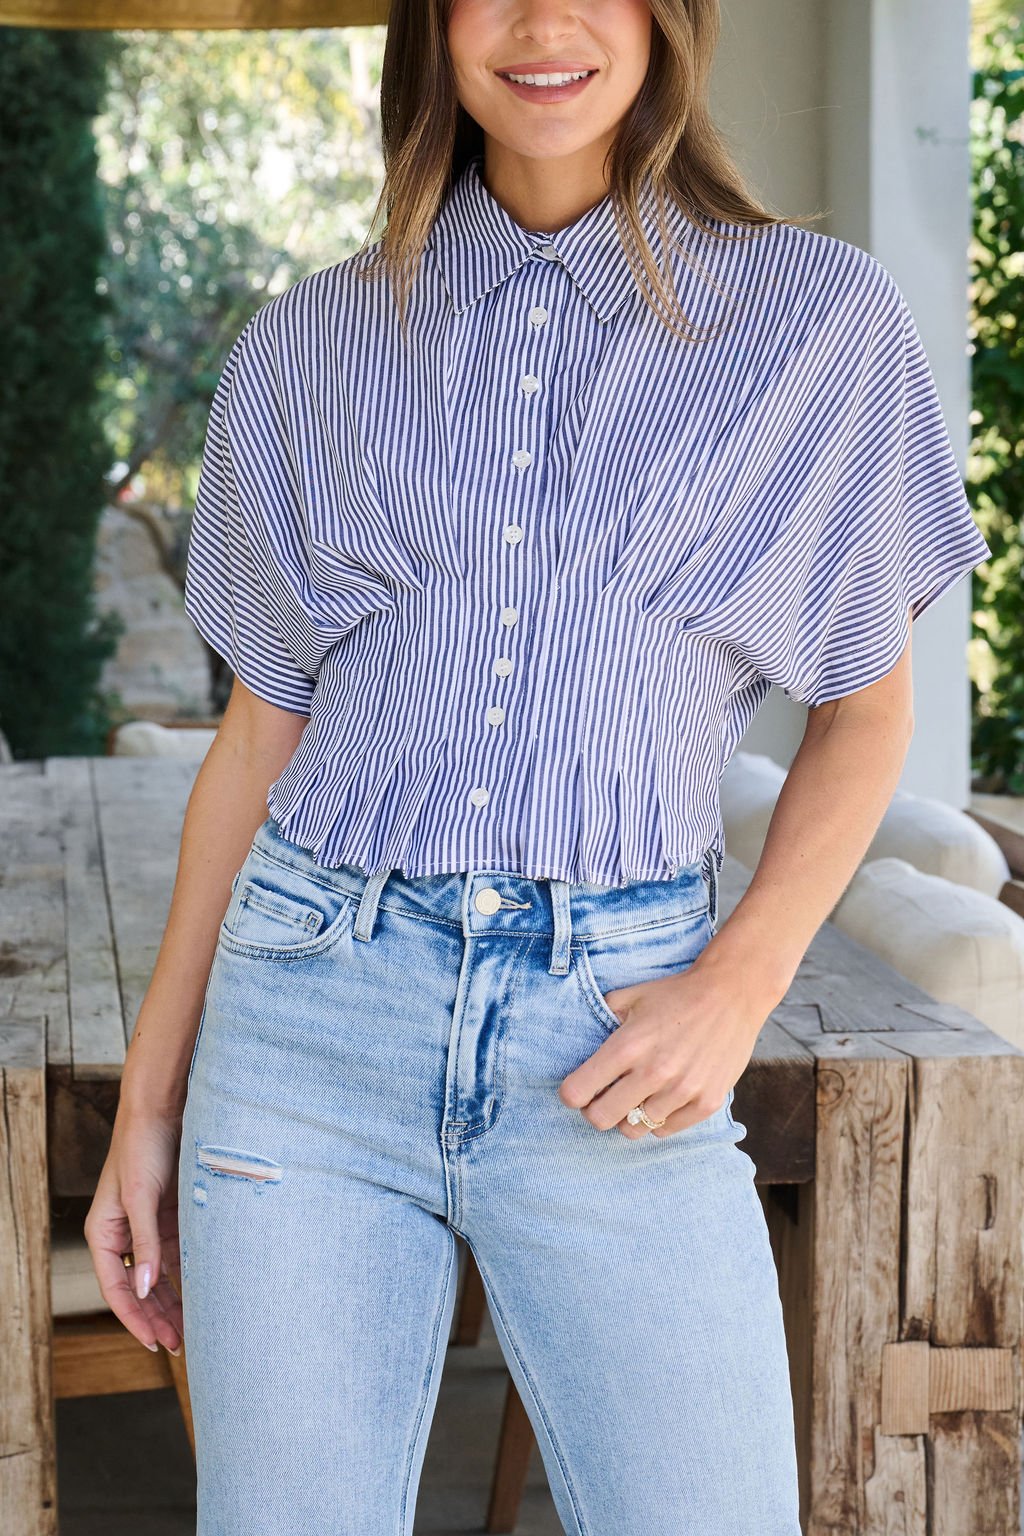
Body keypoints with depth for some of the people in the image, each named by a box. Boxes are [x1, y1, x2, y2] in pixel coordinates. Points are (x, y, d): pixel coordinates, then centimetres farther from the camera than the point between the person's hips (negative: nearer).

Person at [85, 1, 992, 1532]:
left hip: (614, 1047, -1)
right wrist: (150, 1096, 10)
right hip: (311, 1009, 2)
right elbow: (262, 728, 12)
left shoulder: (819, 318, 3)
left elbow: (866, 703, 10)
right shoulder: (314, 342, 8)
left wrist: (741, 986, -6)